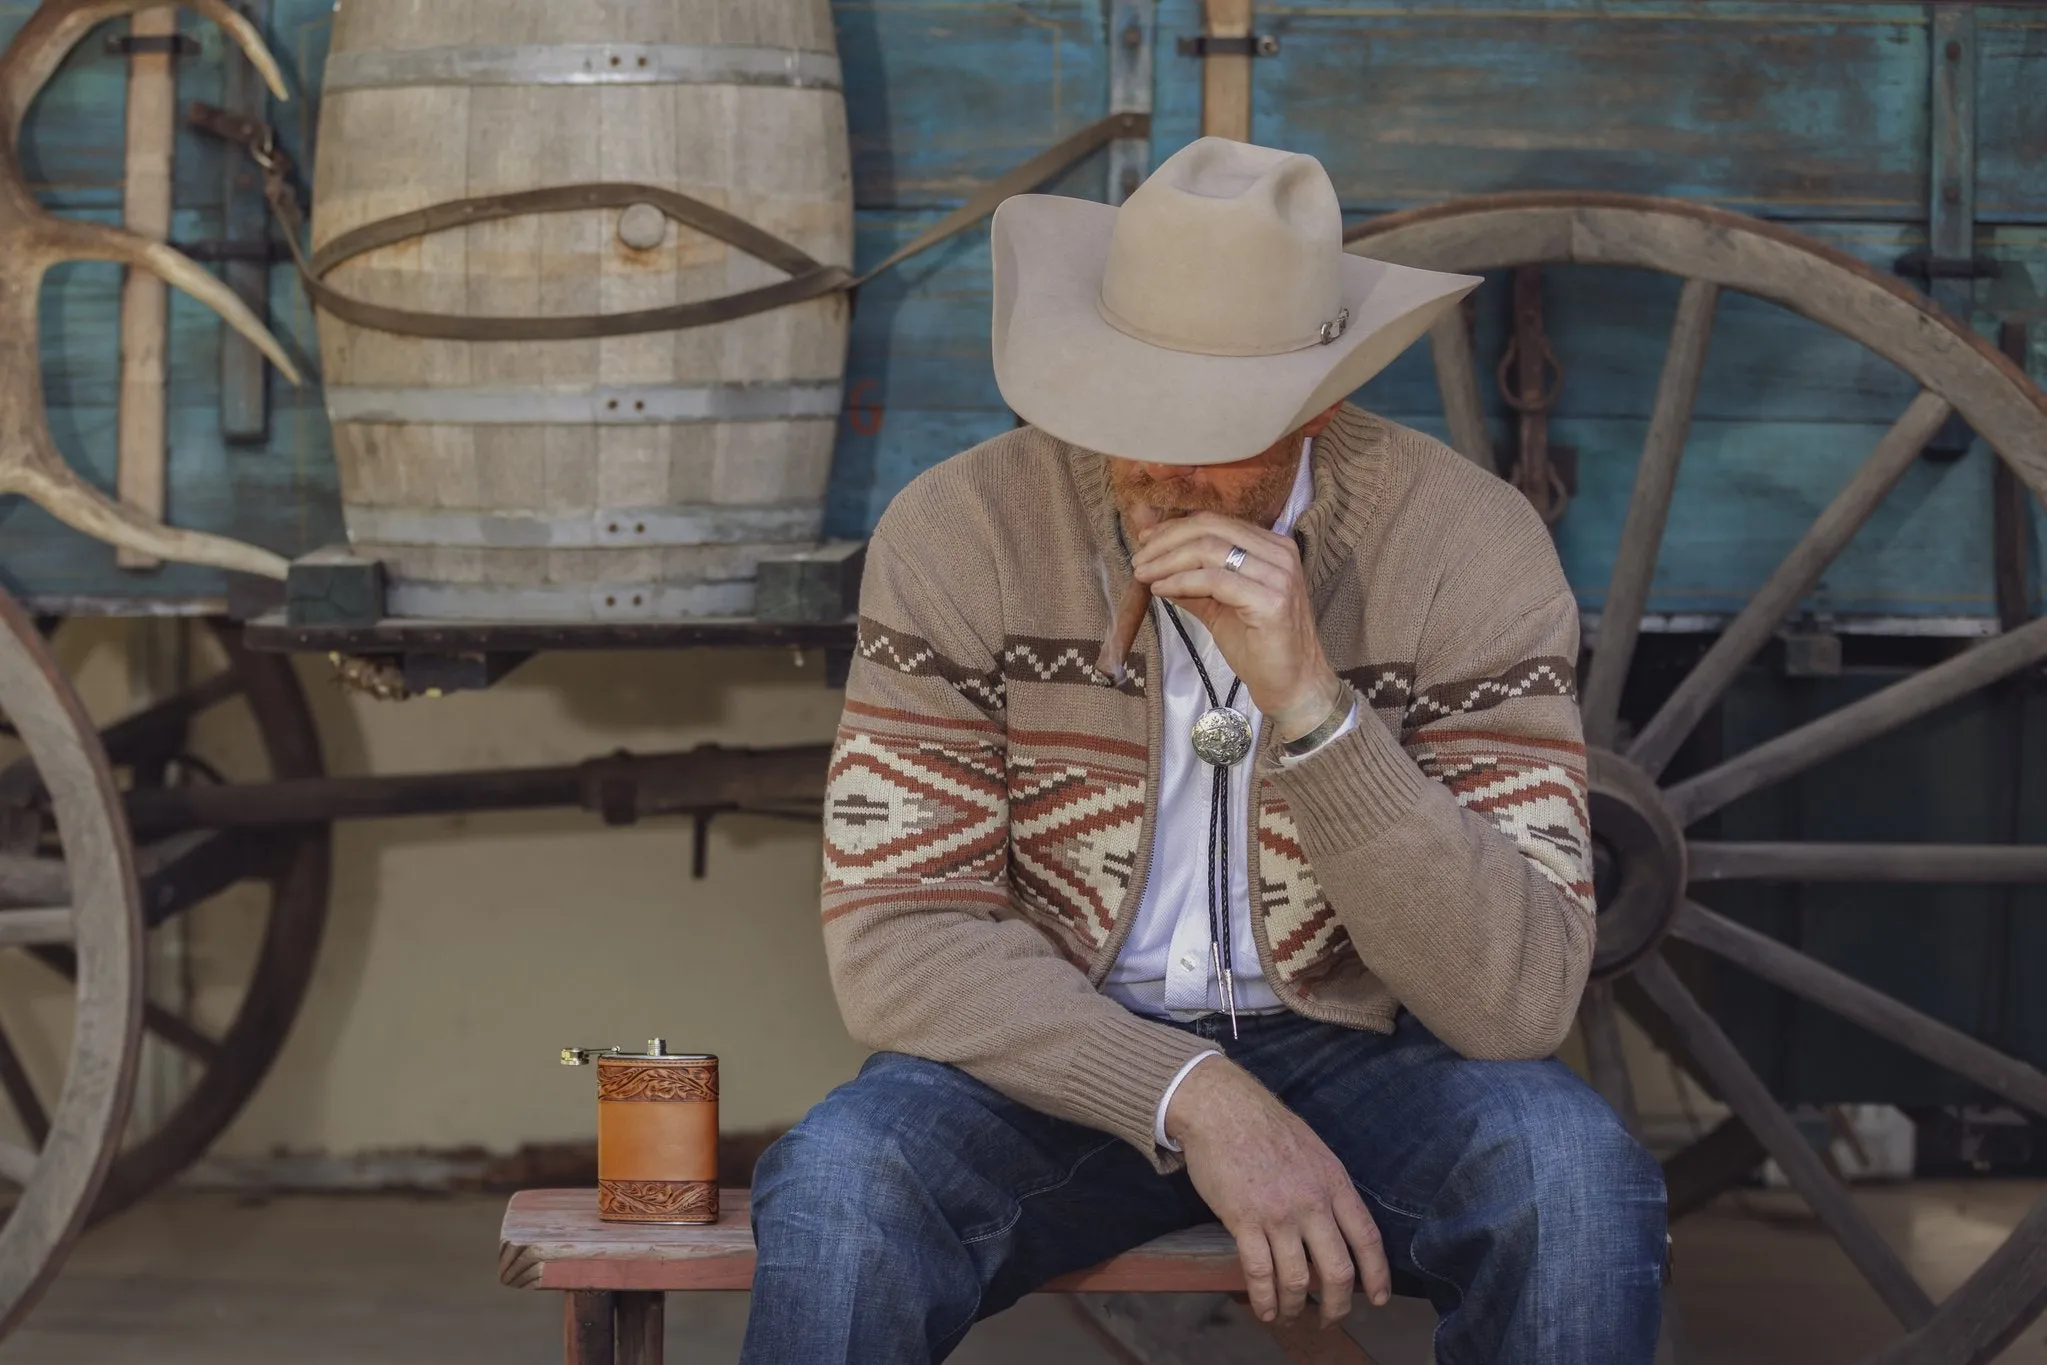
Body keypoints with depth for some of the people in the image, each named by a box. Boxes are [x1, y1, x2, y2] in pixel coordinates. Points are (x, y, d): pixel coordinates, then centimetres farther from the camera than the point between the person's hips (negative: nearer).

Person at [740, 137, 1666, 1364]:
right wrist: (1191, 1096, -27)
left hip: (1357, 1057, 1)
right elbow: (897, 939, -14)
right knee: (836, 1186, -31)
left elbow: (1519, 1001, -20)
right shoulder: (963, 530, -12)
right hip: (1063, 1063, 0)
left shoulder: (1469, 546, -13)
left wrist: (1307, 702, -31)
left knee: (1578, 1172, -30)